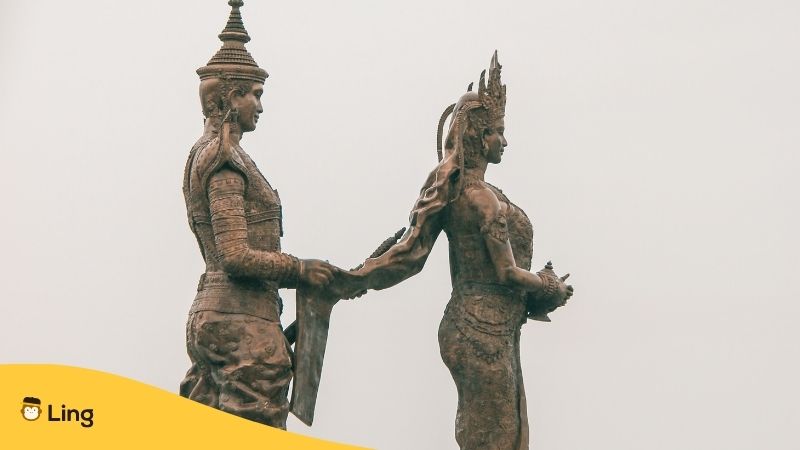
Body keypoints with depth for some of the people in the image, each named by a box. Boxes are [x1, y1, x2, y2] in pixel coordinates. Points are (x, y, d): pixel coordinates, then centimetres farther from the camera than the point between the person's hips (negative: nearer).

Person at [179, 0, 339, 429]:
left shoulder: (206, 154, 17)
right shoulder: (225, 161, -13)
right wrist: (301, 269, -9)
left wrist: (296, 274, 16)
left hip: (211, 313, 10)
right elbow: (237, 256, -19)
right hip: (242, 323, -10)